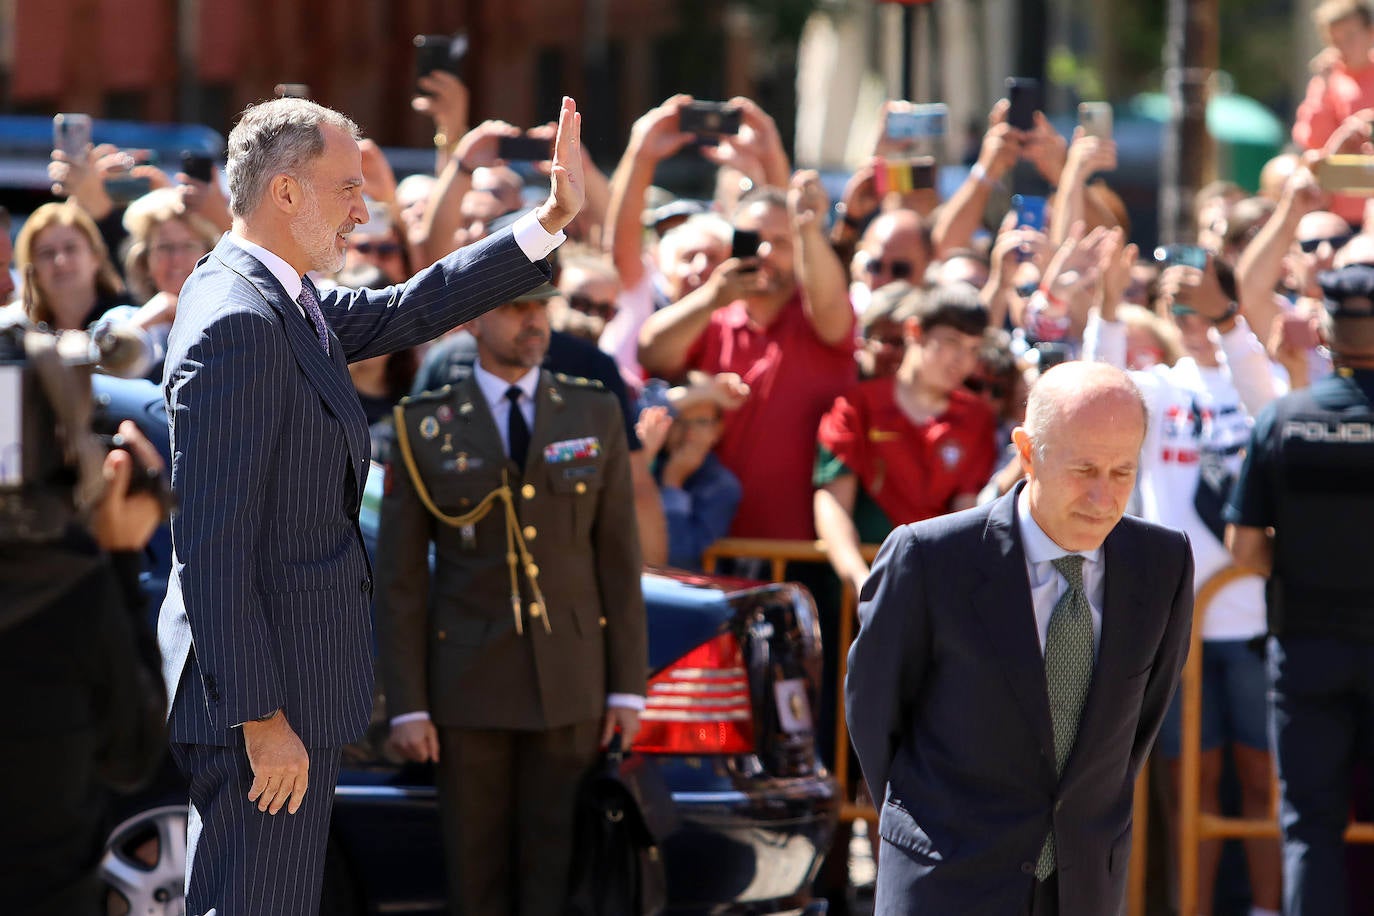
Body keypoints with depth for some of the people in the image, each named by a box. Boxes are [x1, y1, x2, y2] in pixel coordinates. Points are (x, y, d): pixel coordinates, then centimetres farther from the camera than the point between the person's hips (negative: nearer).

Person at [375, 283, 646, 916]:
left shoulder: (595, 414, 7)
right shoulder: (425, 429, 0)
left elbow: (619, 557, 6)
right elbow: (399, 578, 0)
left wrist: (628, 686, 1)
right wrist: (406, 705, -6)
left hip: (571, 688, 1)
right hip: (468, 686, -1)